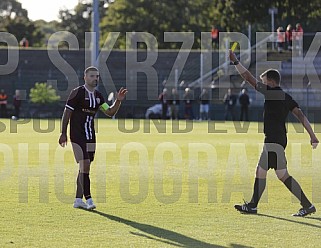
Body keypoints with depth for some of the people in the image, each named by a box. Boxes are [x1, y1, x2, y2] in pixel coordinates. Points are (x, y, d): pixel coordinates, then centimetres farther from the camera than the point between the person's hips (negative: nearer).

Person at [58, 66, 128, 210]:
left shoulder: (98, 96, 12)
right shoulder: (77, 93, -9)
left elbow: (110, 112, 12)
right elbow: (67, 113, -7)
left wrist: (118, 101, -5)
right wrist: (63, 134, -9)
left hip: (90, 136, 7)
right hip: (77, 136, -7)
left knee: (85, 168, 8)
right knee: (84, 166, -14)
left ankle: (78, 200, 14)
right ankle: (88, 199, -16)